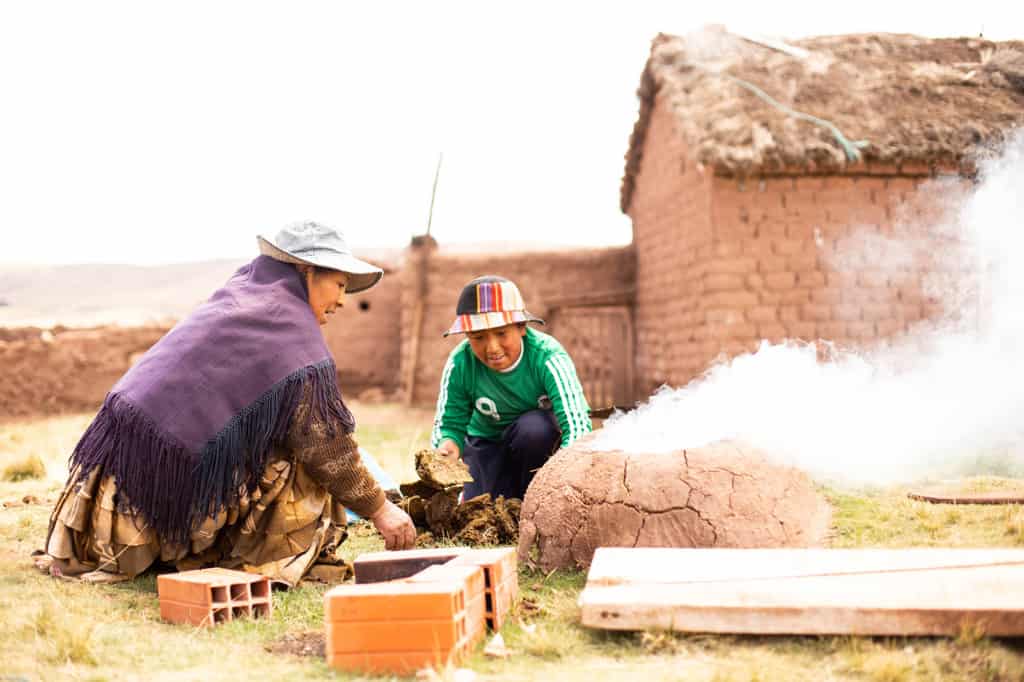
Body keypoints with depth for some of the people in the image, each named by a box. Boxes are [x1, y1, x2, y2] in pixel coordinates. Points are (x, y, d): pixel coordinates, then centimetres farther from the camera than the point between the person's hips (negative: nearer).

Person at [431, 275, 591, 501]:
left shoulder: (548, 357, -32)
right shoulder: (460, 364, -24)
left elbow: (578, 425, -40)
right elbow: (448, 423, -17)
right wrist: (448, 445, -42)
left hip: (539, 438, -1)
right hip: (487, 442, 2)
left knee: (533, 426, -35)